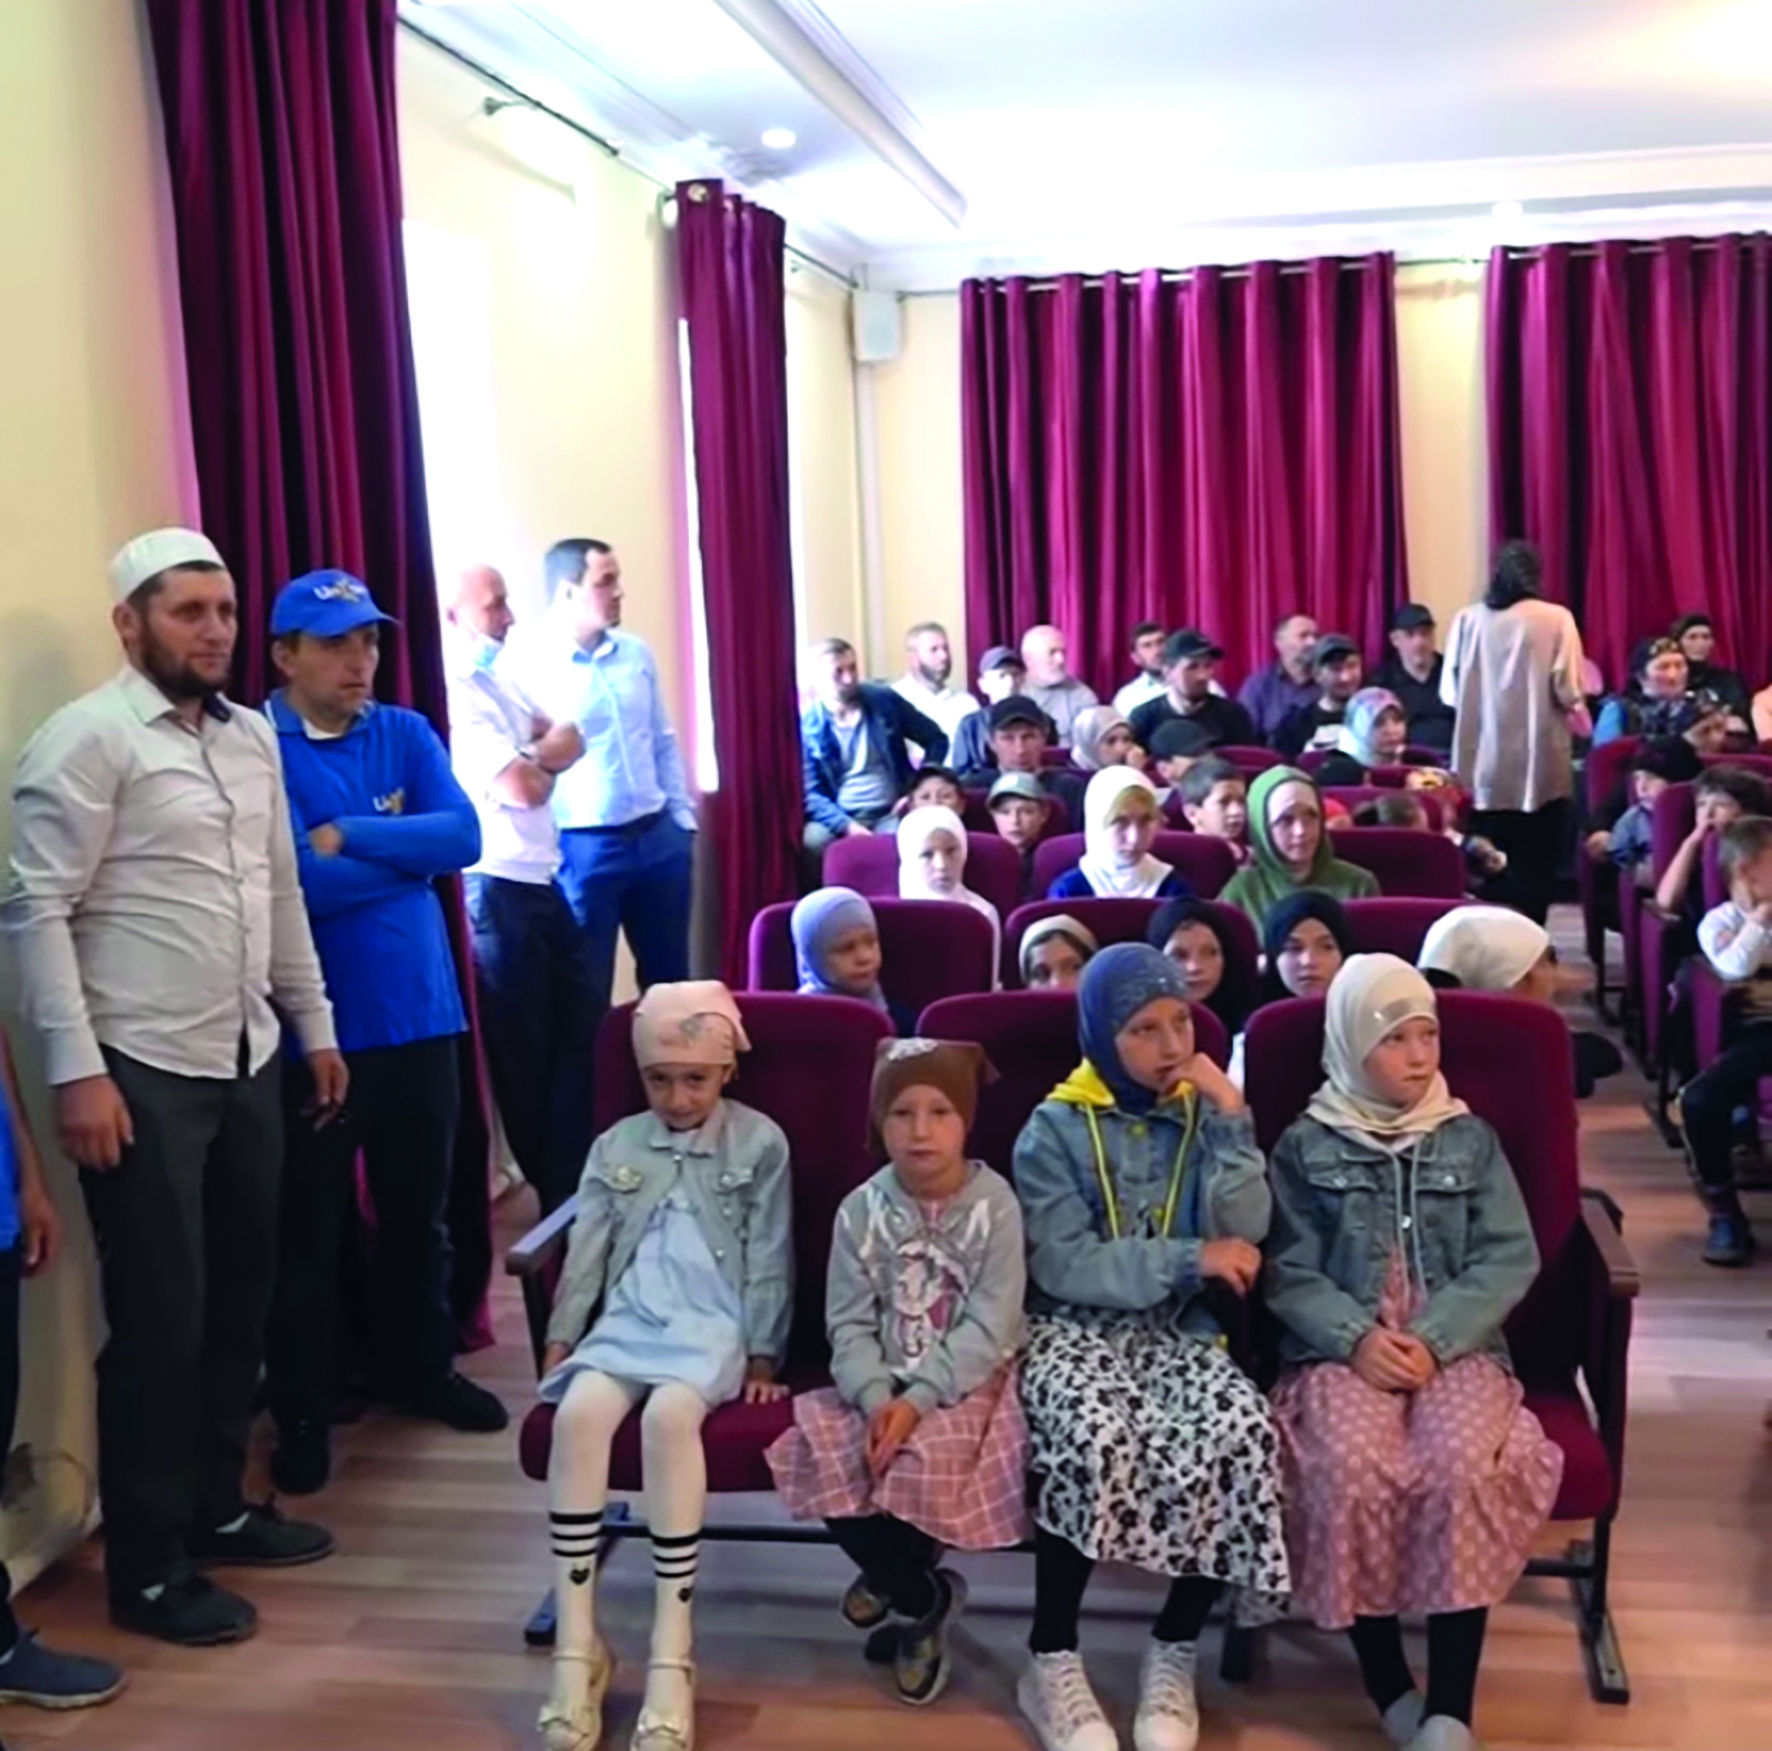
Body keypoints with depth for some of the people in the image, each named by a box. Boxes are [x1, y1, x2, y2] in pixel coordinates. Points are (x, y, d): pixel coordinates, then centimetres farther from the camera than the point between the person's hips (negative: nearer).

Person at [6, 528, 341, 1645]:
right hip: (142, 1073, -7)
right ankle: (149, 1568, 15)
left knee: (240, 1297, 15)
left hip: (247, 1060, 7)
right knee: (159, 1317, 0)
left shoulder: (252, 735, 11)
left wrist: (315, 1025, 17)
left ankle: (217, 1506, 33)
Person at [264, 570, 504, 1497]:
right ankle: (302, 1412, 19)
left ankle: (421, 1366, 36)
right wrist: (406, 846, -9)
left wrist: (349, 838, -16)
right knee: (308, 1227, 5)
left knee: (421, 1210, 18)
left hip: (420, 1014, 5)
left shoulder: (407, 734, 6)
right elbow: (295, 884, -20)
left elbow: (464, 836, -7)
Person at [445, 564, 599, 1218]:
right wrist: (543, 758, 0)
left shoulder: (499, 681, 14)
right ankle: (547, 1193, 18)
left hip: (543, 879, 9)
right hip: (500, 889, -9)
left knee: (575, 1033, 14)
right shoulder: (457, 694, -16)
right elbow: (525, 788, -21)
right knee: (523, 1052, 5)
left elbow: (572, 744, 10)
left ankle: (573, 1181, 24)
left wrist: (535, 755, -10)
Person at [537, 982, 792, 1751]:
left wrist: (762, 1355, -2)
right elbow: (587, 1254, 13)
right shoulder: (615, 1147, 15)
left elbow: (769, 1259, 3)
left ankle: (670, 1652, -27)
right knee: (580, 1409, -30)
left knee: (669, 1413, -35)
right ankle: (576, 1644, -22)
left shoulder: (760, 1143, 5)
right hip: (626, 1321, 3)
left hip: (713, 1327, -3)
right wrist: (560, 1340, 4)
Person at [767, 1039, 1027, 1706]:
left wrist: (918, 1399, -25)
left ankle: (892, 1581, 4)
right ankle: (924, 1598, -1)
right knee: (827, 1457, -22)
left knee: (926, 1462, -30)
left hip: (965, 1382, -3)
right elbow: (849, 1324, -4)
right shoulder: (862, 1209, -1)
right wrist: (876, 1399, -23)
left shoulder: (995, 1205, -10)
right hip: (880, 1381, 3)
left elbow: (989, 1327, -15)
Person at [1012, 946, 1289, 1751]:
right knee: (1093, 1440, -34)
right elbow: (1061, 1266, -13)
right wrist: (1188, 1259, -17)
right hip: (1074, 1329, -3)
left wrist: (1231, 1121, -11)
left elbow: (1243, 1241, -5)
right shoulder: (1055, 1128, -2)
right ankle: (1051, 1660, -13)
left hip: (1179, 1331, 3)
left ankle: (1174, 1651, -8)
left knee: (1242, 1435, -28)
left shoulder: (1204, 1116, 7)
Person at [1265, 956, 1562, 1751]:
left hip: (1456, 1346, 1)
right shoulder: (1306, 1146, 8)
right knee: (1350, 1468, -31)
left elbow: (1510, 1257, 3)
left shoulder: (1471, 1140, 12)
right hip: (1341, 1348, -1)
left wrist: (1434, 1339, -12)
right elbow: (1288, 1272, 2)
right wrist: (1356, 1338, -15)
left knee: (1463, 1466, -30)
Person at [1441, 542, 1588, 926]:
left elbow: (1450, 692, 1)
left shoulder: (1468, 619, 1)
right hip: (1538, 765, -2)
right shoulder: (1556, 619, -4)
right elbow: (1567, 691, -9)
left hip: (1483, 766, 2)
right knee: (1534, 864, 7)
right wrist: (1577, 709, 13)